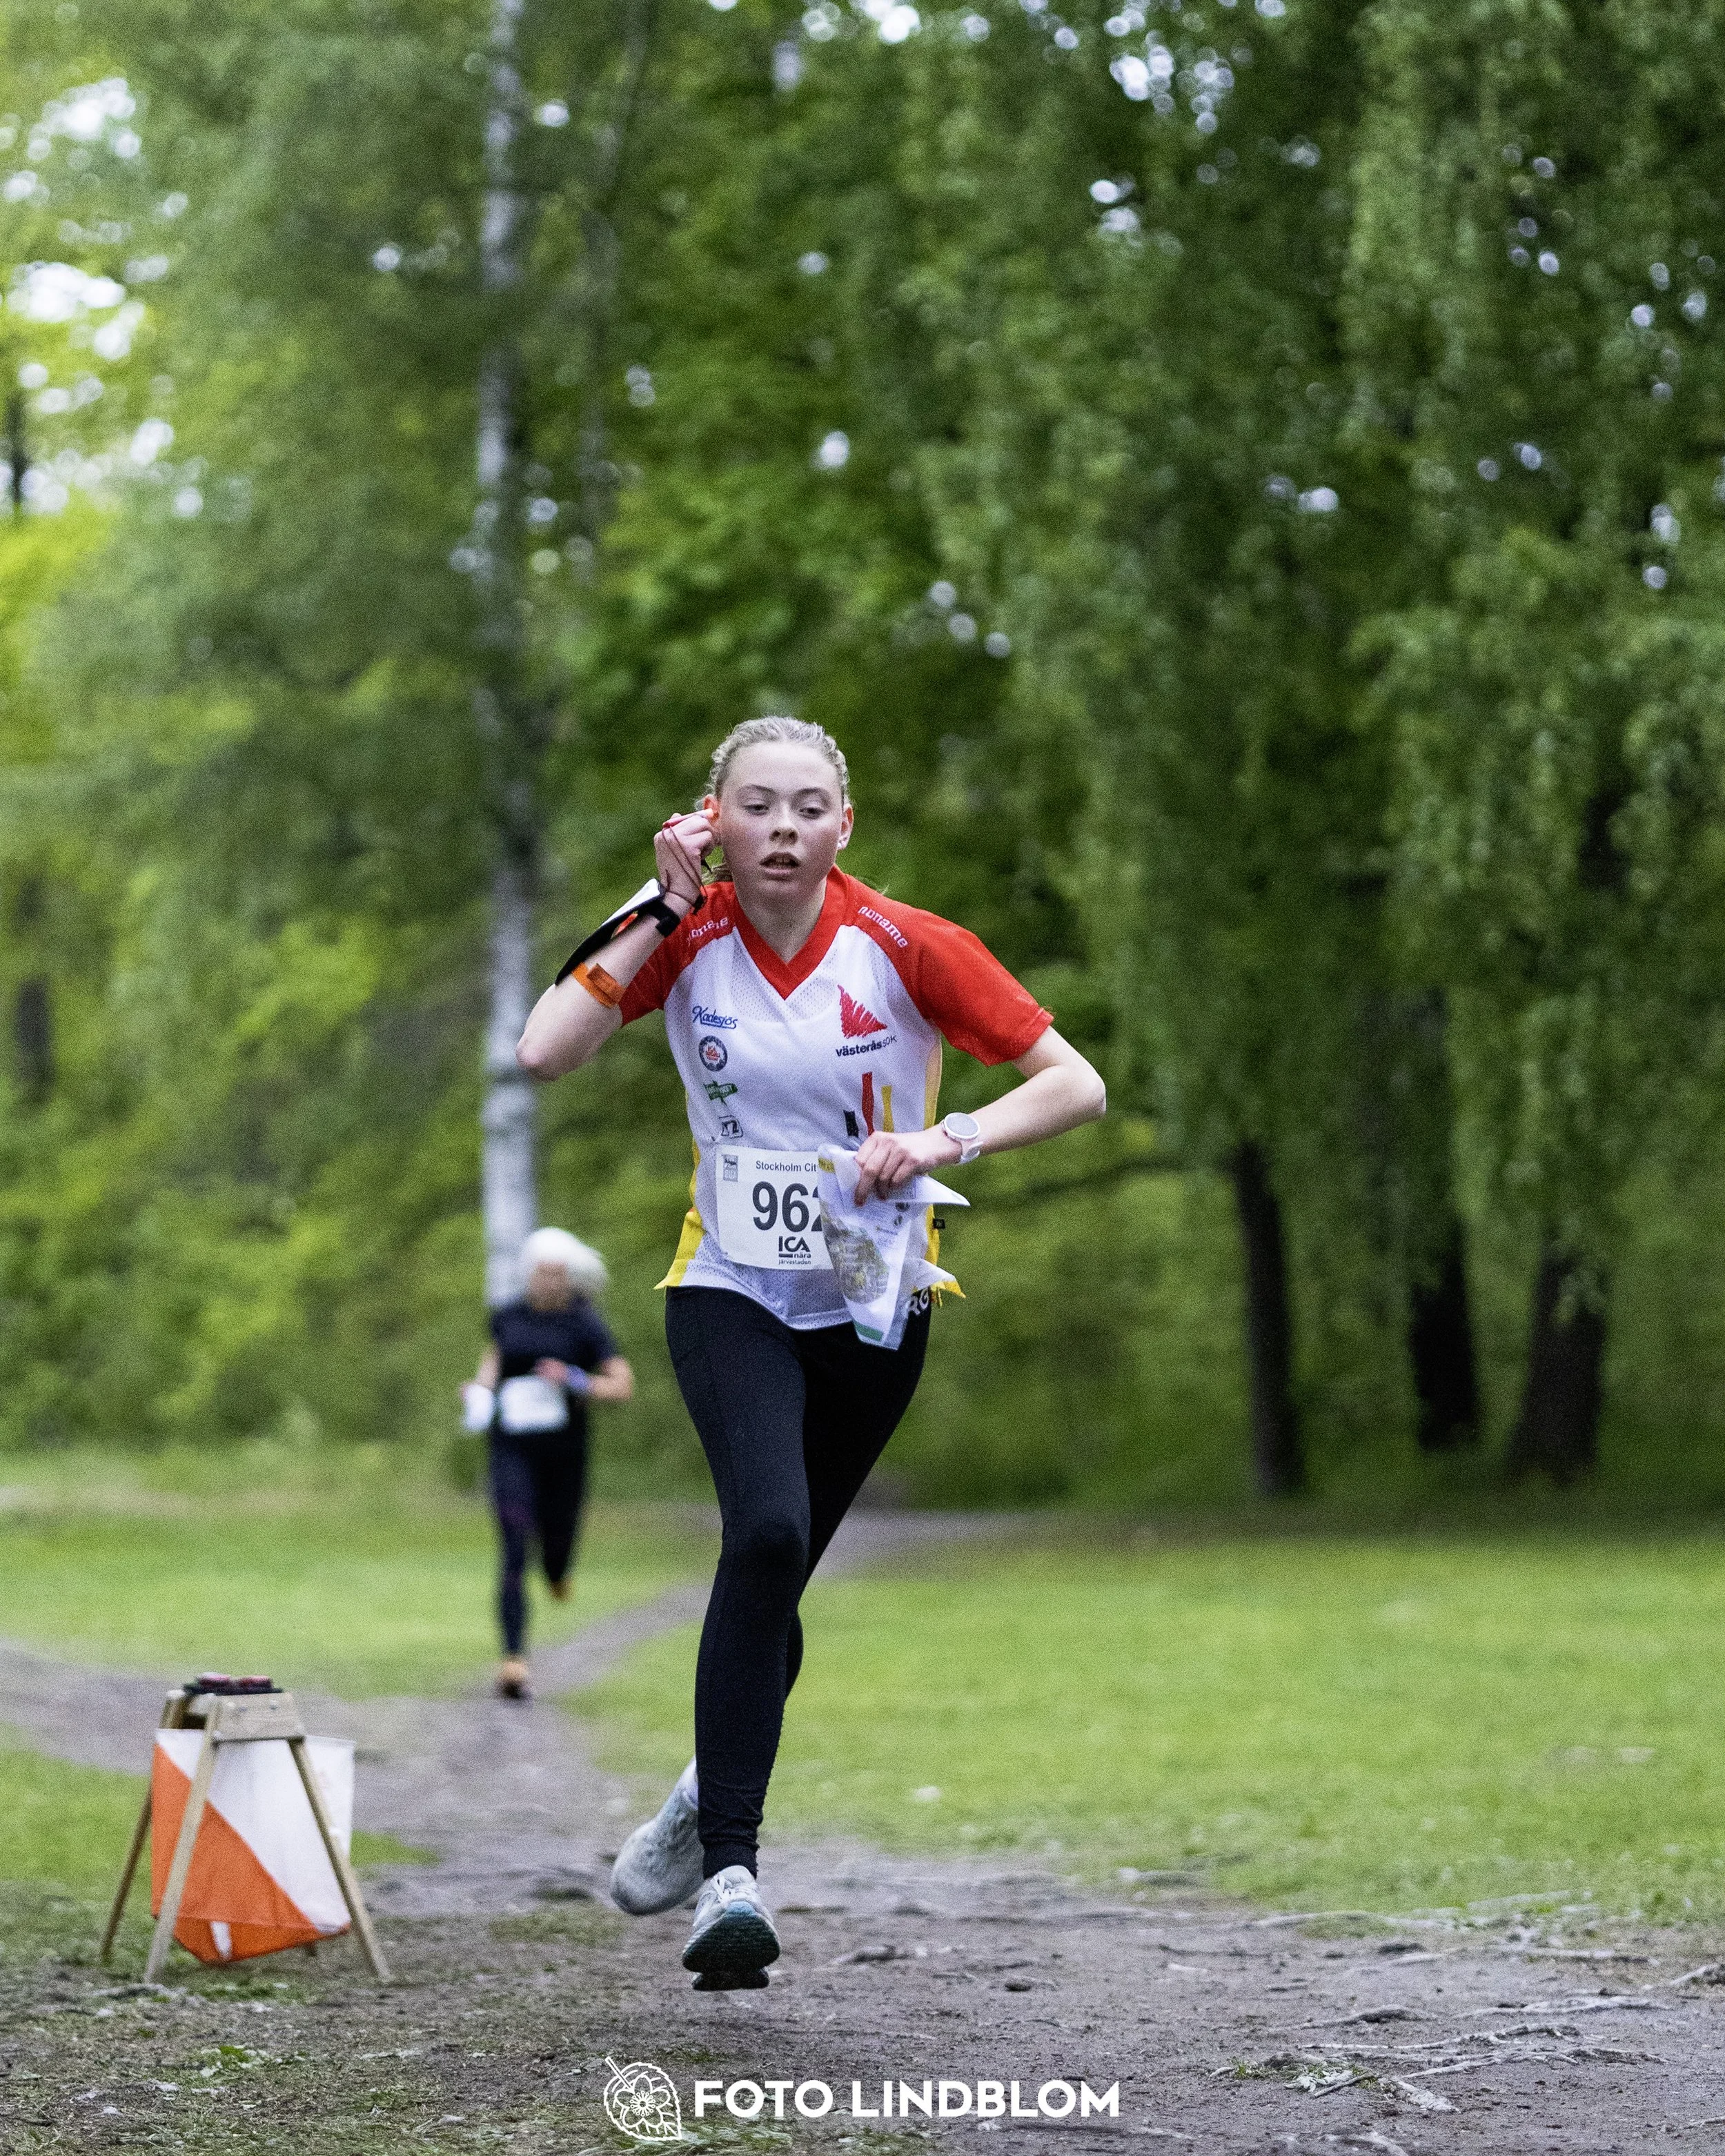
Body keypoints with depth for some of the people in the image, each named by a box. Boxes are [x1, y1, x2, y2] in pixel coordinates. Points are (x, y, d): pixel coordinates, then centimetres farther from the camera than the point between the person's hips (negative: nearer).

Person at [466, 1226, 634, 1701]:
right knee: (514, 1555, -14)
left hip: (564, 1453, -1)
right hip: (512, 1450, 1)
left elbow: (622, 1385, -5)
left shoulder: (584, 1324, -3)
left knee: (556, 1564, 10)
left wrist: (576, 1382, -20)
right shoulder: (508, 1318, 6)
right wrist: (482, 1386, 7)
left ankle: (558, 1572, 51)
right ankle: (513, 1660, -18)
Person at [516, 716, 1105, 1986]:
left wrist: (945, 1140, -27)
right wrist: (662, 908, -17)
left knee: (770, 1585, 11)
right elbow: (545, 1054, -17)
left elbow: (1077, 1086, -12)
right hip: (732, 1296, -1)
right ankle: (730, 1870, -23)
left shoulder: (906, 948, -12)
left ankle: (714, 1798, 41)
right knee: (767, 1537, -26)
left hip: (874, 1308, 1)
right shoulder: (686, 937, -6)